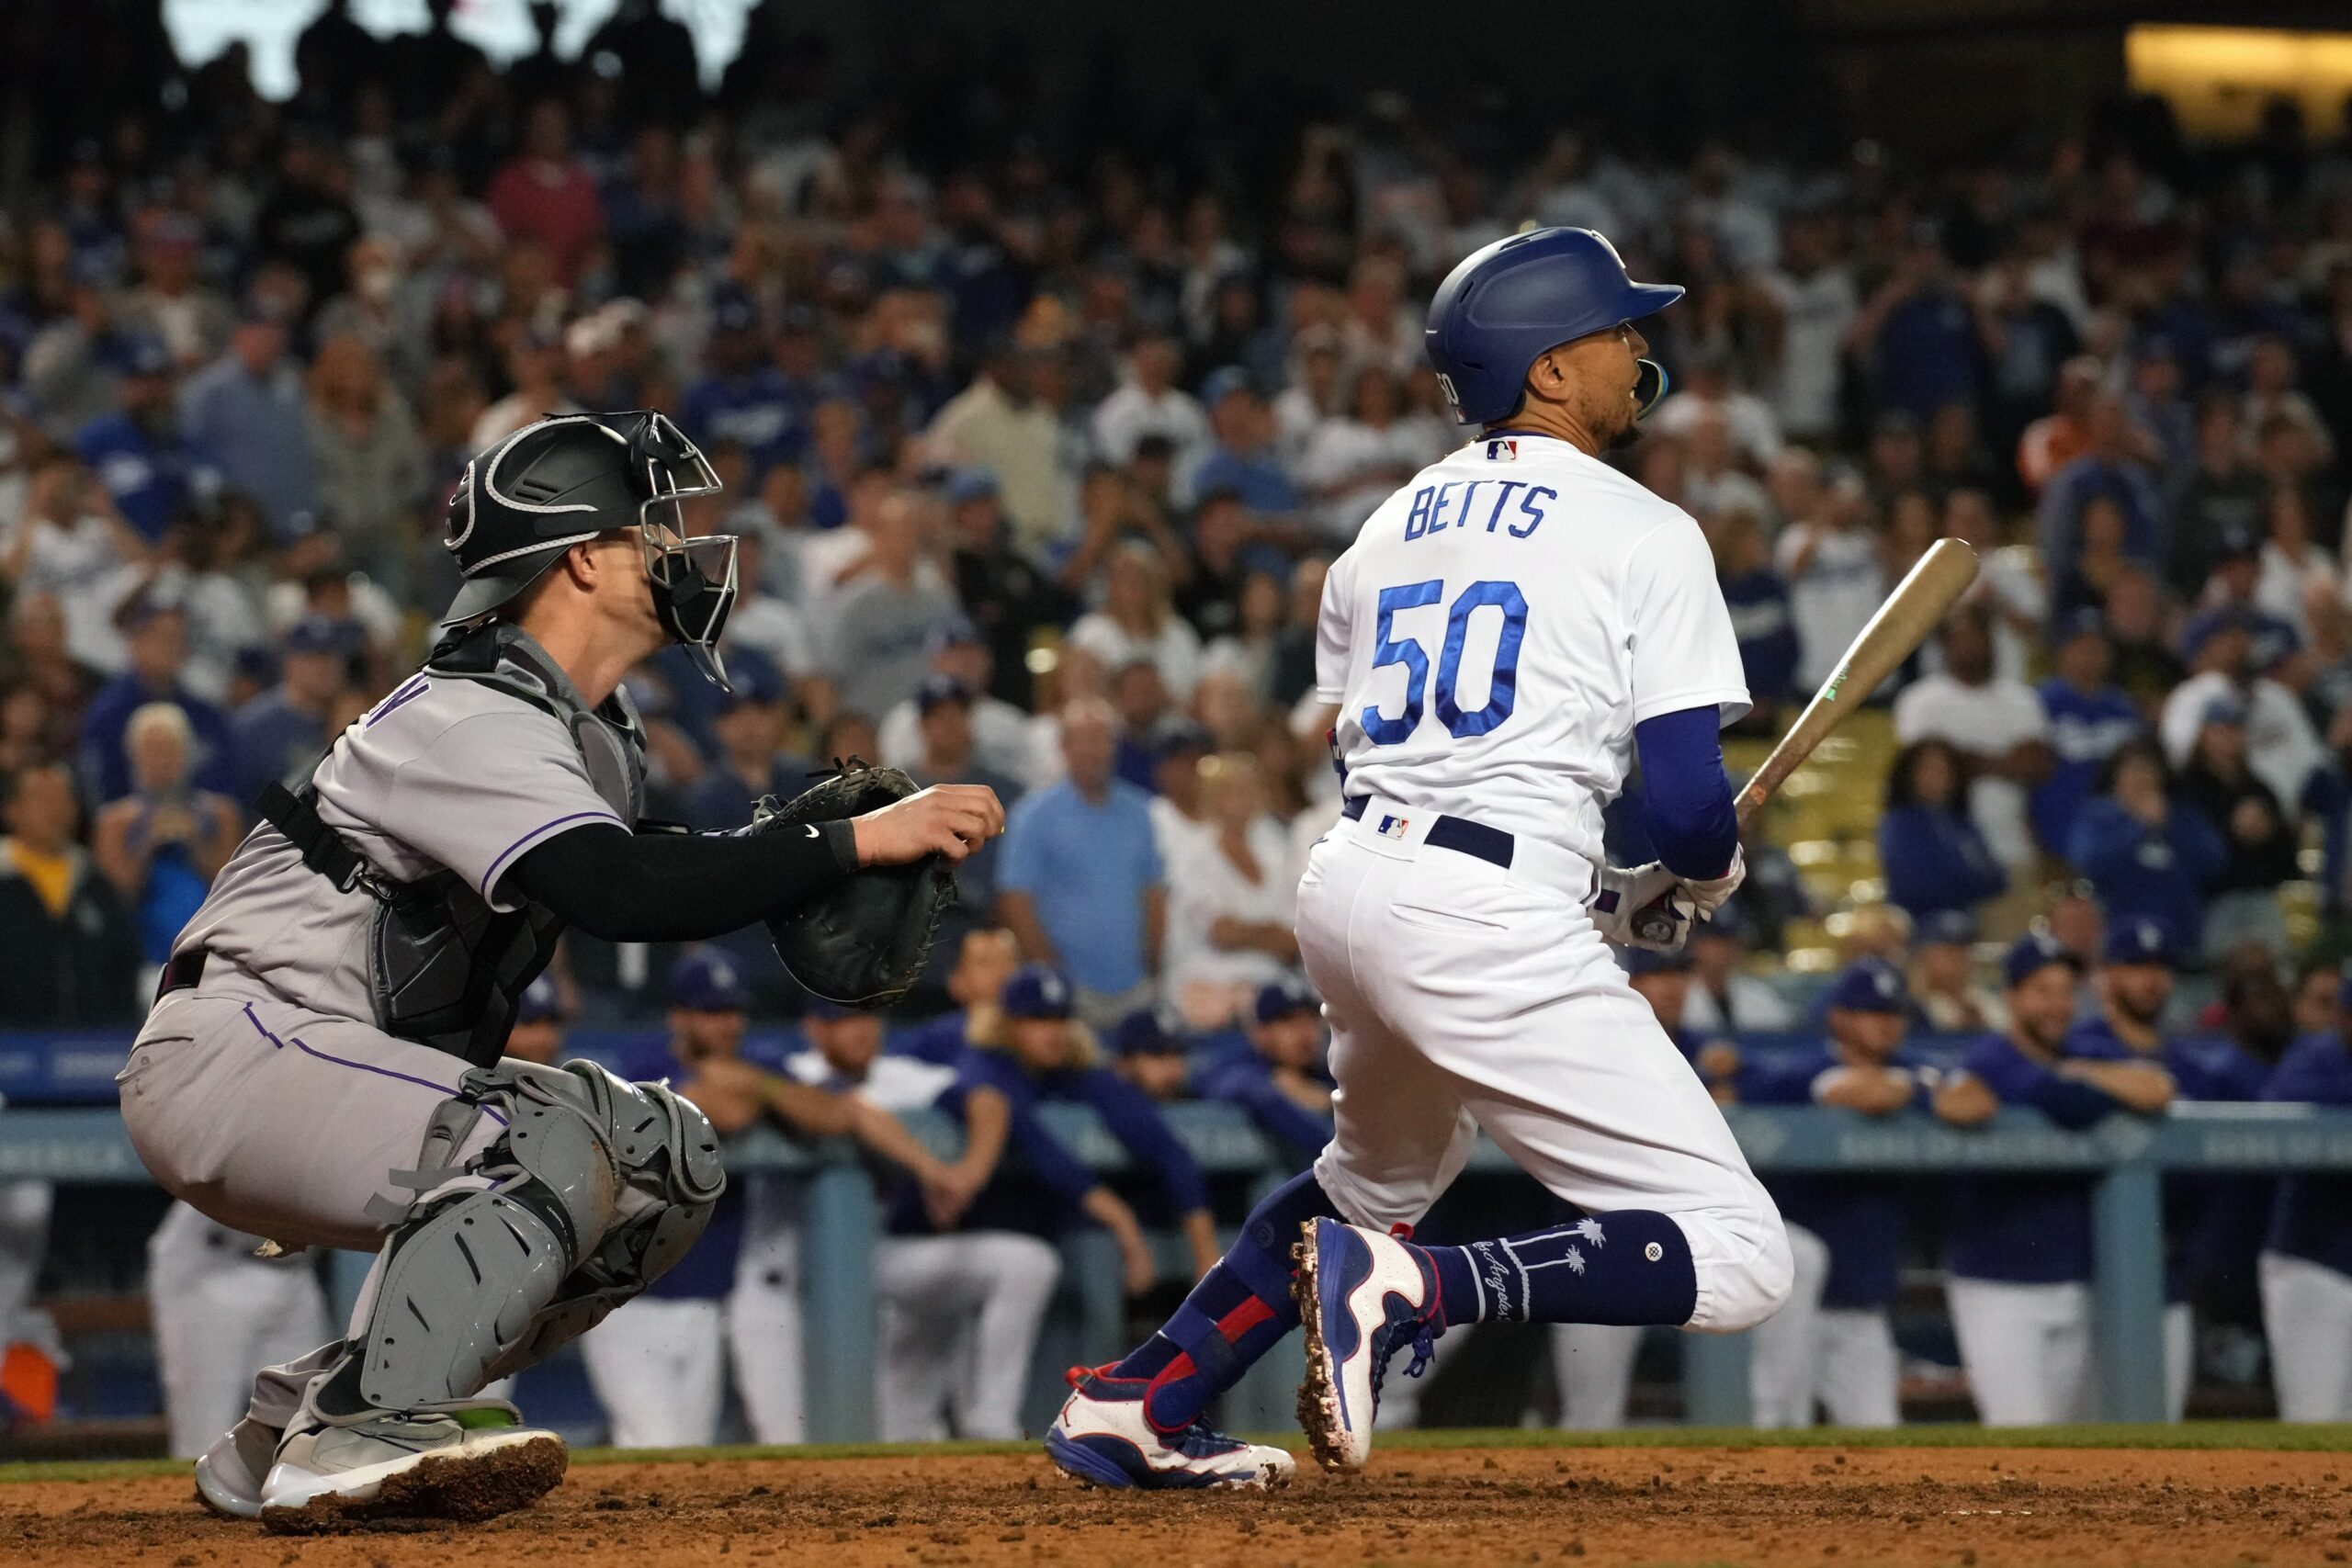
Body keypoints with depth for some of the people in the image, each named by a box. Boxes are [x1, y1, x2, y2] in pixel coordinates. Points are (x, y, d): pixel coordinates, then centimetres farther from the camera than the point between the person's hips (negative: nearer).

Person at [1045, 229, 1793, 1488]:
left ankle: (1136, 1406, 30)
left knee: (1376, 1177, 37)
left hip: (1346, 885, 8)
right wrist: (1702, 882, 15)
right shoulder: (1645, 535, -3)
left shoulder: (1391, 525, 18)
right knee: (1737, 1259, -9)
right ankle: (1415, 1289, -23)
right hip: (1487, 923, -8)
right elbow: (1687, 807, -9)